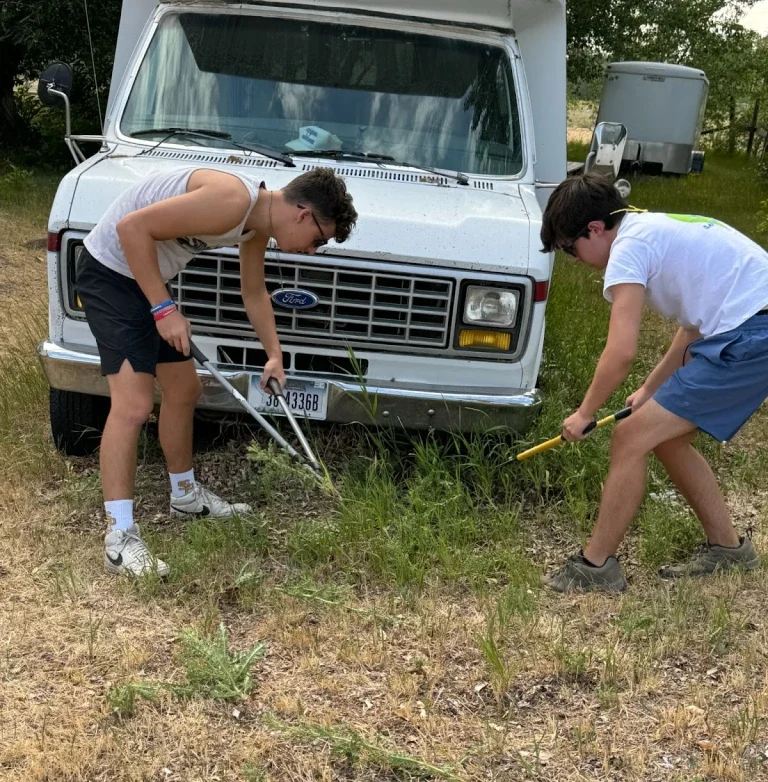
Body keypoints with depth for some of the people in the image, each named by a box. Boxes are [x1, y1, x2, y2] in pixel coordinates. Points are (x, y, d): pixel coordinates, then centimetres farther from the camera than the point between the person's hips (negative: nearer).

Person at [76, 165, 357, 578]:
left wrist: (275, 355, 17)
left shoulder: (258, 222, 3)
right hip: (110, 271, -10)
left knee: (184, 389, 19)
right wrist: (164, 309, -27)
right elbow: (133, 226, -30)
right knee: (134, 404, -18)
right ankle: (120, 539, -14)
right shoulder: (233, 201, -28)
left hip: (147, 278, 10)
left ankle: (185, 494, 38)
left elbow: (254, 292, 21)